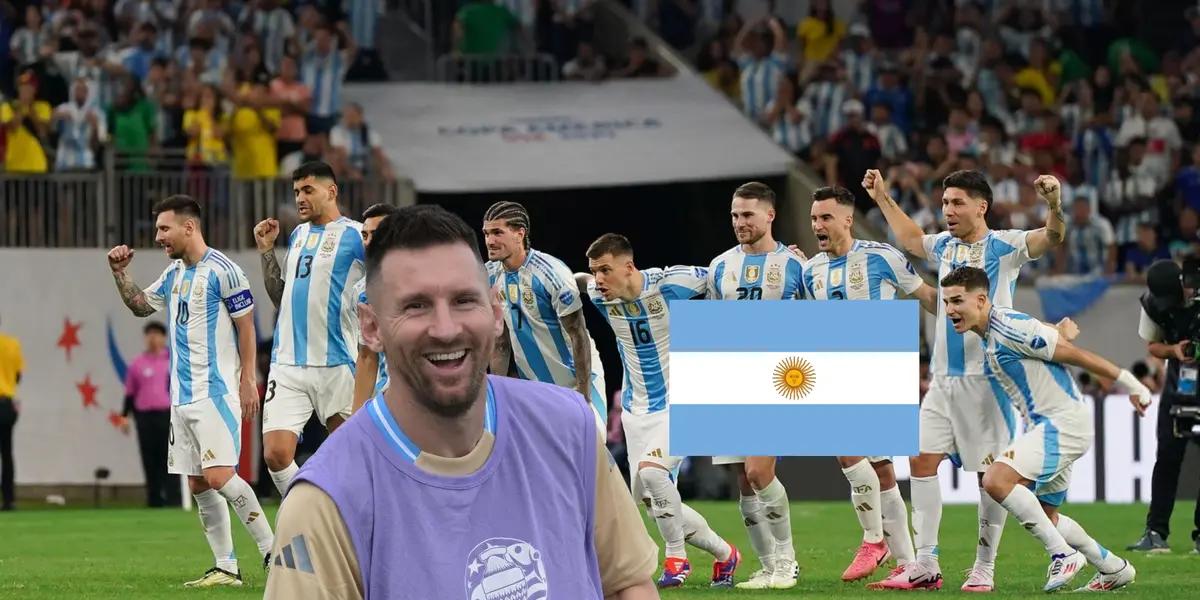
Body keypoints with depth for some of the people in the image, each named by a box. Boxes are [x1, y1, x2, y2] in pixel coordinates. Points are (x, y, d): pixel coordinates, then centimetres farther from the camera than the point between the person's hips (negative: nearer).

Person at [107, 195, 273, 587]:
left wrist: (248, 382, -12)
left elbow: (246, 328, -9)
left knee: (219, 476, -17)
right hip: (182, 394, 8)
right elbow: (140, 305, 29)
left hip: (216, 392, -8)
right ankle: (226, 568, 8)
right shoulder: (173, 274, 14)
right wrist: (120, 273, 14)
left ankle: (273, 551, -8)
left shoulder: (222, 271, -11)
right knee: (198, 486, 5)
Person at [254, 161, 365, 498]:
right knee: (275, 454, -7)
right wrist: (266, 251, 14)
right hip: (287, 364, 5)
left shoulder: (355, 235, -3)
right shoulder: (297, 235, 16)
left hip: (336, 365, -5)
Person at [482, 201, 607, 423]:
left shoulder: (551, 272, -20)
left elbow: (578, 335, -17)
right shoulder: (490, 277, -1)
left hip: (576, 381, -6)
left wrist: (583, 395, -20)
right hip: (532, 385, 6)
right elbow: (500, 340, 10)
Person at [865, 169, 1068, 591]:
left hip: (986, 377, -6)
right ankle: (925, 565, 3)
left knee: (991, 472, -2)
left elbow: (1052, 238, -20)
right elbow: (910, 239, 35)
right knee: (922, 459, 0)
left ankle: (984, 569, 4)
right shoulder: (943, 246, 13)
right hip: (944, 378, 6)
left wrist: (1053, 204, -38)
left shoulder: (1004, 246, -5)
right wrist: (883, 199, 38)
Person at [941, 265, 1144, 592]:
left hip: (1063, 422, -10)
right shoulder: (987, 337, 11)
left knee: (996, 480, -23)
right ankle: (1114, 569, 29)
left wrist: (1129, 384, -9)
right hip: (1044, 426, 10)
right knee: (1044, 515, 15)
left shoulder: (1010, 327, -17)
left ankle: (1063, 553, -14)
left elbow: (1073, 353, -14)